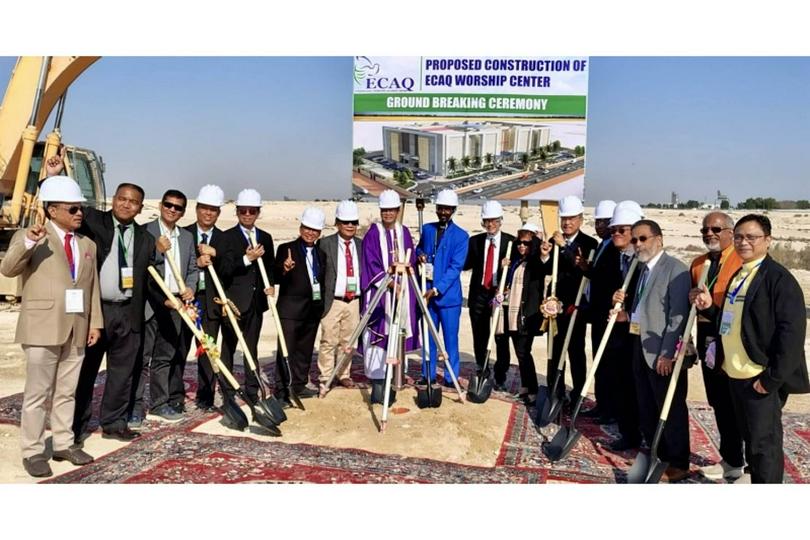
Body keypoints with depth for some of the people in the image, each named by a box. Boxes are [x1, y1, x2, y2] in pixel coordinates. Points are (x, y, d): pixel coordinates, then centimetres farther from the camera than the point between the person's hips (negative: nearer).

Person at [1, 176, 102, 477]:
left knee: (66, 391, 12)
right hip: (42, 328, -5)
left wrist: (95, 322, 6)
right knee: (37, 393, 3)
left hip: (76, 330, 5)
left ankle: (64, 444, 23)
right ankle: (33, 451, 13)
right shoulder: (28, 237, -1)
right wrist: (27, 241, -32)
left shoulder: (88, 244, 15)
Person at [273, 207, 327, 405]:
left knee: (305, 350, 14)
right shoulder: (286, 249, -4)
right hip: (290, 309, -6)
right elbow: (277, 278, -12)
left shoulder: (321, 254, 13)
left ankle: (299, 385, 26)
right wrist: (284, 270, -32)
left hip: (313, 310, 6)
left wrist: (322, 305, 11)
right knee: (286, 351, -5)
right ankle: (281, 391, 0)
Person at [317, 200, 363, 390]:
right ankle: (325, 377, 11)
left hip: (355, 301, 4)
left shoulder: (361, 245, 11)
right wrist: (320, 299, -7)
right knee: (329, 341, 0)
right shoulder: (325, 243, -2)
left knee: (348, 341, 11)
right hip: (333, 301, -4)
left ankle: (344, 375, 23)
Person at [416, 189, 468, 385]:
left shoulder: (461, 236, -5)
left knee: (450, 338, 3)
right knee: (428, 337, 11)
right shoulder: (427, 229, 9)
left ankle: (451, 378, 13)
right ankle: (427, 375, 22)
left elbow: (456, 267, -12)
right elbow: (419, 249, 23)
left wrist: (437, 289, -21)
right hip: (427, 292, 4)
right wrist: (420, 255, -3)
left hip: (448, 295, -4)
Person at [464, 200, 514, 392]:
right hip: (479, 294, 2)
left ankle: (500, 378, 15)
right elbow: (465, 264, 0)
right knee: (480, 338, 9)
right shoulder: (474, 241, 8)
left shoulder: (511, 241, 0)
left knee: (501, 338, 3)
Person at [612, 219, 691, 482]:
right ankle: (656, 454, 32)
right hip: (641, 348, 9)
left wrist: (667, 353, -19)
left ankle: (678, 464, 17)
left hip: (663, 352, -9)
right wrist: (626, 313, 5)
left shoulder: (675, 269, -12)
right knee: (646, 409, 17)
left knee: (670, 410, 3)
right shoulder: (643, 269, 15)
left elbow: (678, 316, -18)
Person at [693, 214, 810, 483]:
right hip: (735, 374, 8)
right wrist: (710, 307, 1)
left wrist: (772, 378, -19)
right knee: (751, 440, 19)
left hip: (762, 378, -8)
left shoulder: (779, 278, -13)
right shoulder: (737, 276, 13)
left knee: (764, 444, 2)